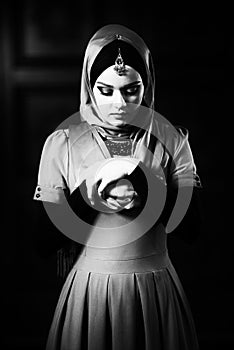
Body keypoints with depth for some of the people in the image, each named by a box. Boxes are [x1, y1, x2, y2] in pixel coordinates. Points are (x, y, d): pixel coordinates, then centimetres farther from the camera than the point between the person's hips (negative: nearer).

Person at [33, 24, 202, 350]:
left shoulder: (171, 139, -3)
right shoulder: (61, 144, -5)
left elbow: (192, 222, -9)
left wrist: (142, 193, -24)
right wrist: (94, 189, -21)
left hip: (156, 290, 1)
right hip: (88, 289, -1)